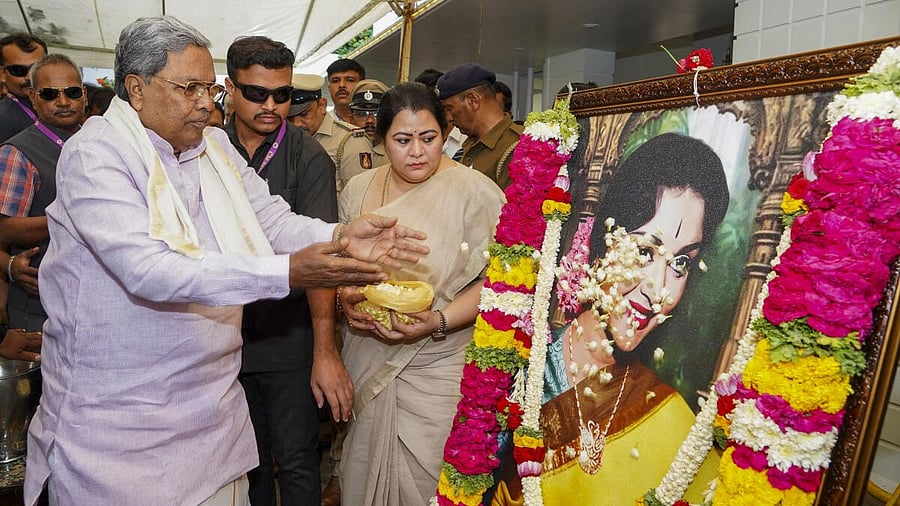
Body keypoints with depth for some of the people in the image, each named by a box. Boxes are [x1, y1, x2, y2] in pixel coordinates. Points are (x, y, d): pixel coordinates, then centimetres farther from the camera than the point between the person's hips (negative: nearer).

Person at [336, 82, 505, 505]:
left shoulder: (476, 192, -10)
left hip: (437, 366, -4)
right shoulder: (359, 189, 5)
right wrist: (347, 301, -7)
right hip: (366, 362, 5)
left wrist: (439, 321, -24)